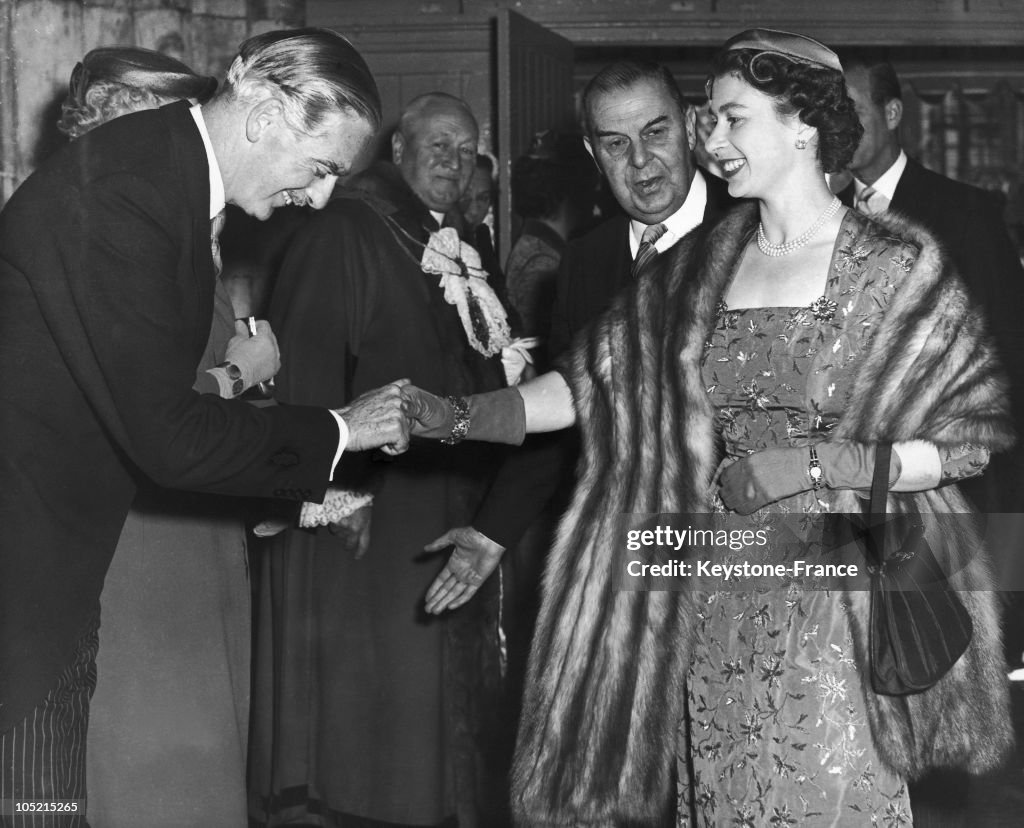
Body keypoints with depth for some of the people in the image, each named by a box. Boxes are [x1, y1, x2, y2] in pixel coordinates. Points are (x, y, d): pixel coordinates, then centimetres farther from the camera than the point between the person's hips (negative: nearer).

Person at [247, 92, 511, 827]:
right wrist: (338, 487, -23)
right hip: (366, 513, -8)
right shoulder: (343, 233, -8)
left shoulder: (462, 251, 16)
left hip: (447, 507, 8)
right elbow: (307, 364, -16)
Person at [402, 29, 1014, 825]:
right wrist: (462, 416, -9)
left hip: (843, 596, -3)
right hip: (717, 606, 4)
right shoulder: (701, 264, 10)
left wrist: (818, 464, -13)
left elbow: (975, 438, -3)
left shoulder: (902, 265, -2)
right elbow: (593, 383, 5)